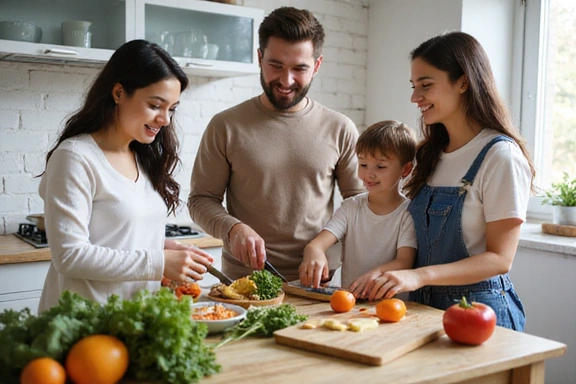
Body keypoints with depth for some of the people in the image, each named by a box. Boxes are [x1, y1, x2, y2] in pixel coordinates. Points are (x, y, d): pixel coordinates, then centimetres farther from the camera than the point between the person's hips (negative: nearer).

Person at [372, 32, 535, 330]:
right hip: (424, 305, 6)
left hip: (478, 307, -6)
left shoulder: (501, 156, -16)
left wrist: (419, 276, -28)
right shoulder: (431, 154, 7)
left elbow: (499, 258, -18)